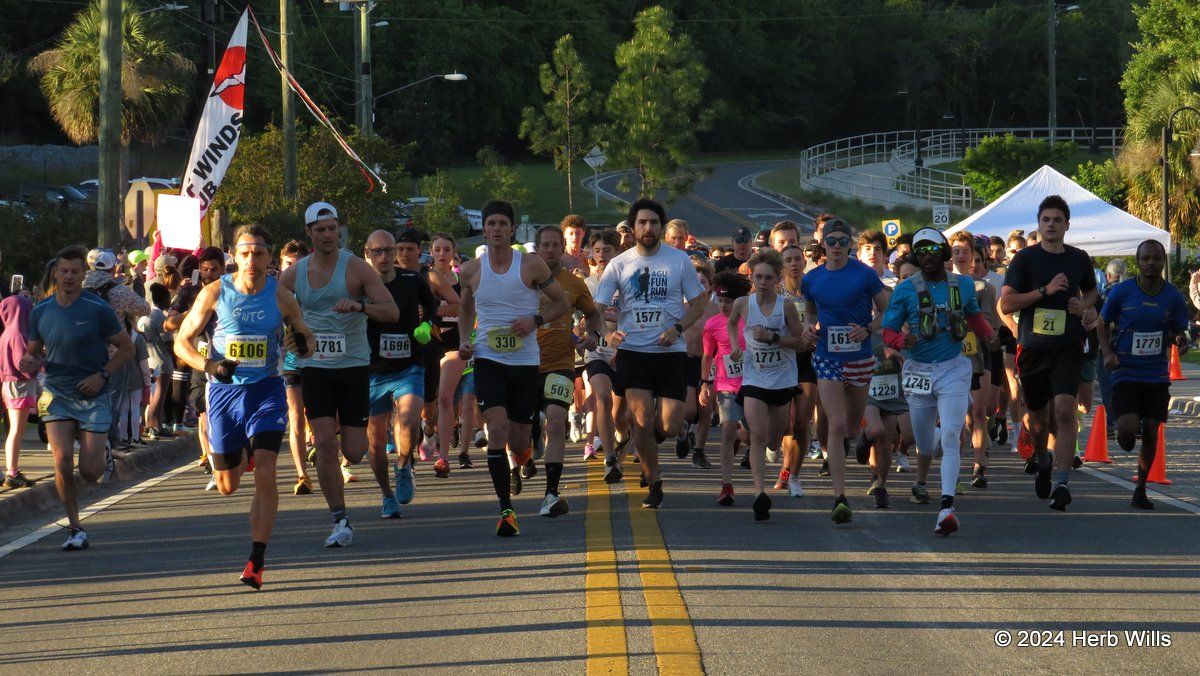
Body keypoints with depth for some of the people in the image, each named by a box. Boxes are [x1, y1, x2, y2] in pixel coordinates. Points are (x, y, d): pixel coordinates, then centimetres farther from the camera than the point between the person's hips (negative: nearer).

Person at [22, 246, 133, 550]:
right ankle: (75, 528, 0)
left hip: (93, 396, -2)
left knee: (90, 472, -6)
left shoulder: (98, 309, -7)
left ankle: (102, 455, 33)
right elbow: (34, 352, 17)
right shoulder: (41, 311, 4)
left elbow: (126, 347, 0)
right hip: (56, 395, 2)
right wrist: (30, 362, -8)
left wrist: (102, 375, -13)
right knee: (62, 461, -14)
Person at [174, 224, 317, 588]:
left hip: (266, 390, -1)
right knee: (227, 486, 13)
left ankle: (257, 559, -15)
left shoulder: (281, 297, -3)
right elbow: (182, 342, -1)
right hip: (224, 391, 1)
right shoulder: (214, 293, -5)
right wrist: (209, 365, -20)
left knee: (265, 474, -18)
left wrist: (305, 343, -14)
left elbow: (305, 334, 11)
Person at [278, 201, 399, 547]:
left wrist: (360, 306, -30)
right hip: (315, 367, 2)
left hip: (354, 366, -1)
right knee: (325, 444, -13)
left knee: (353, 452, 0)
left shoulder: (356, 268, -6)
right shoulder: (294, 274, 4)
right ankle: (340, 521, -5)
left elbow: (392, 312, -12)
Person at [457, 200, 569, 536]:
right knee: (497, 429, -19)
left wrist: (535, 320, -12)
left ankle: (521, 460, 46)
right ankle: (506, 510, -14)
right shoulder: (471, 271, 2)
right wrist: (464, 340, 4)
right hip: (488, 360, 0)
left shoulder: (532, 265, -4)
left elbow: (561, 302, 5)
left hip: (525, 360, 0)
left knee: (518, 442, 6)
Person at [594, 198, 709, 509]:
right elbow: (597, 308, 1)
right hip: (632, 351, 0)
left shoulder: (679, 260, 2)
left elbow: (699, 303, 7)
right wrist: (608, 333, -20)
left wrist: (677, 328, -11)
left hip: (671, 352, 0)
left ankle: (646, 440, 31)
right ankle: (654, 483, 6)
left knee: (670, 426, -6)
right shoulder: (619, 265, 3)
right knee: (642, 418, -12)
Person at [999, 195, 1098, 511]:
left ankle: (1062, 484, -22)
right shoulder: (1025, 258, -1)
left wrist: (1085, 306, 3)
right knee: (1039, 417, 12)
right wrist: (1045, 290, -16)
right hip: (1032, 349, 0)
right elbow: (1005, 304, -9)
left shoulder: (1079, 259, 8)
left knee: (1064, 411, -19)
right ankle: (1042, 461, 44)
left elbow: (1091, 291, 27)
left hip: (1068, 348, 0)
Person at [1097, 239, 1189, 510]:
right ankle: (1126, 435, 23)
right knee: (1128, 429, -17)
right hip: (1125, 373, -2)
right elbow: (1103, 323, 5)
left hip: (1156, 376, 2)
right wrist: (1108, 353, -10)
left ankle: (1140, 490, 17)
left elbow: (1177, 332, 11)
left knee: (1151, 432, 1)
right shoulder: (1122, 291, -6)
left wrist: (1179, 340, -13)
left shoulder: (1173, 297, 0)